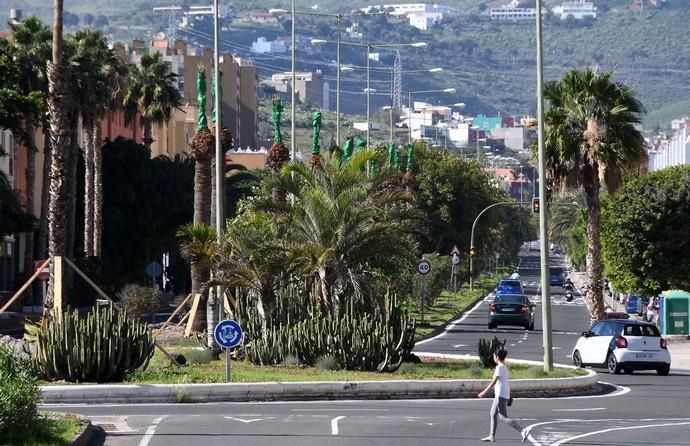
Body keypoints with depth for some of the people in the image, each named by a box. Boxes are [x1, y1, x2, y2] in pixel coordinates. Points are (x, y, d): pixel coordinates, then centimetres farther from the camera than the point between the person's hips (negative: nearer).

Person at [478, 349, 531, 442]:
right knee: (492, 414, 18)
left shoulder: (500, 367, -14)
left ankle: (522, 430, -21)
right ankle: (492, 436, 22)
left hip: (501, 395, -10)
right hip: (500, 395, 10)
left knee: (503, 417, -11)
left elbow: (494, 381, -18)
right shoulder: (504, 367, 14)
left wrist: (484, 392, -15)